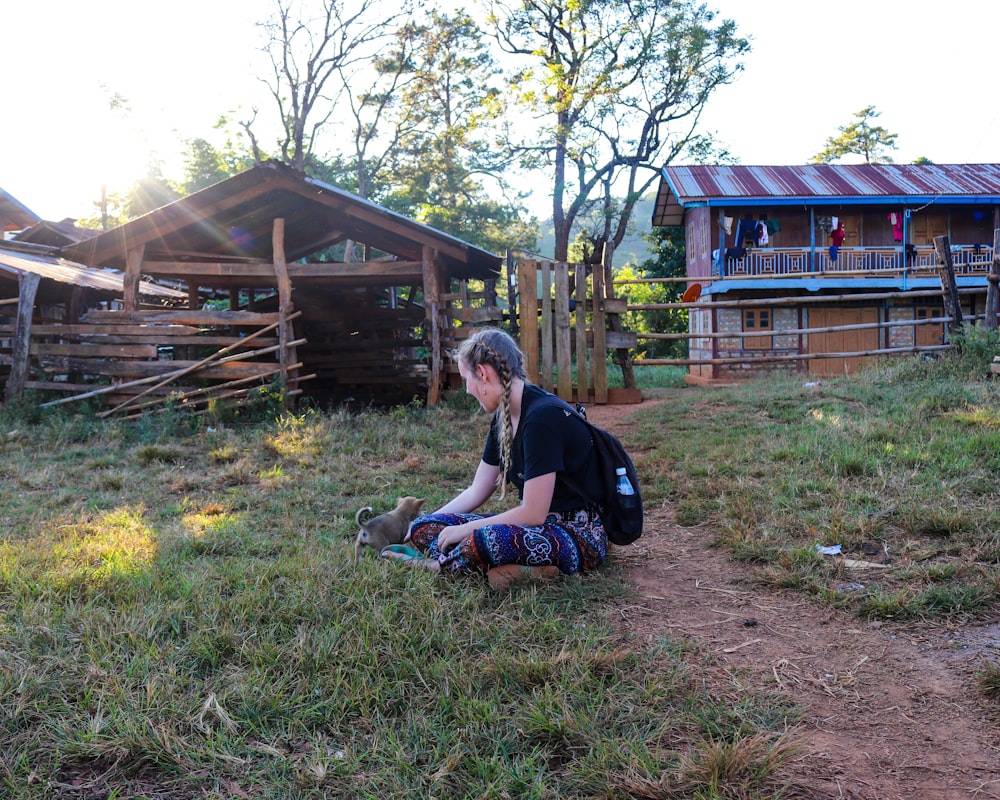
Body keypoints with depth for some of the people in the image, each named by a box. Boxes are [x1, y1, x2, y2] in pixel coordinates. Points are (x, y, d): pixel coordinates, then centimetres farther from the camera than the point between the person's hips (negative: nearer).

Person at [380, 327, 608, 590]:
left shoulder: (543, 418, -21)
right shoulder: (503, 419, 7)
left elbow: (533, 513, -21)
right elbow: (476, 491, 15)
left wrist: (465, 530, -13)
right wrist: (422, 525, 15)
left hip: (580, 536, -9)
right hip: (540, 526, 10)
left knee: (484, 540, -38)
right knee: (425, 526, -3)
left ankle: (440, 562, -8)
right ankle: (517, 570, -17)